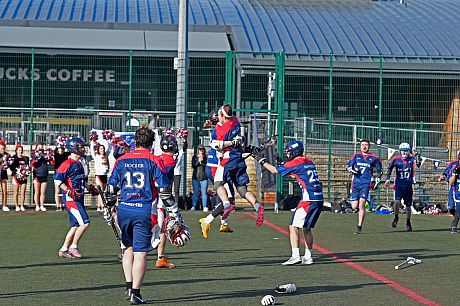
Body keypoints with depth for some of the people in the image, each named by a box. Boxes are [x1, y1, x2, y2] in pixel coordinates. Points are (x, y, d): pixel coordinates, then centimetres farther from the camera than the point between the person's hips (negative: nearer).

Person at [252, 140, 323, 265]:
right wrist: (282, 162, 30)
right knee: (306, 228, 16)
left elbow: (274, 170, 3)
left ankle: (295, 256, -15)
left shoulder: (295, 163, -5)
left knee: (294, 227, -7)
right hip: (319, 200, 8)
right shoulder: (309, 162, 18)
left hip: (308, 200, -8)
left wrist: (261, 160, 14)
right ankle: (308, 257, 15)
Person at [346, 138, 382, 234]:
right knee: (354, 206, -4)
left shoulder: (373, 158, 9)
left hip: (366, 183, -2)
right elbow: (348, 166, 14)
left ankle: (359, 226, -9)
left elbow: (379, 169, 20)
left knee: (362, 204, -16)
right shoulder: (356, 156, 11)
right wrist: (351, 170, -7)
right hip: (356, 182, 2)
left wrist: (378, 178, 4)